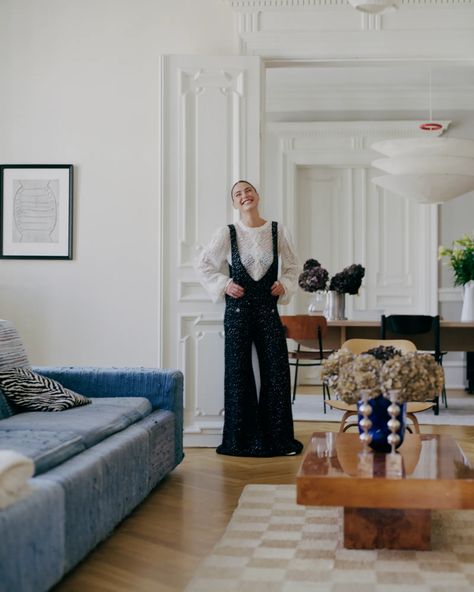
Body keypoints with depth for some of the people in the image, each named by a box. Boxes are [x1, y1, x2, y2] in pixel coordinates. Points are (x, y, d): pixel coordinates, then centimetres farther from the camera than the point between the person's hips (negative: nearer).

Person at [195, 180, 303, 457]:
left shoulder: (278, 231, 3)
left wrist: (285, 285, -1)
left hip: (269, 310, 2)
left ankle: (277, 437, 13)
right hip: (238, 312, -1)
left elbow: (293, 265, 16)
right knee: (238, 374, 4)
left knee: (277, 372, 1)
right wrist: (223, 285, -4)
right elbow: (203, 264, 6)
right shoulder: (227, 233, -2)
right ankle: (241, 438, 15)